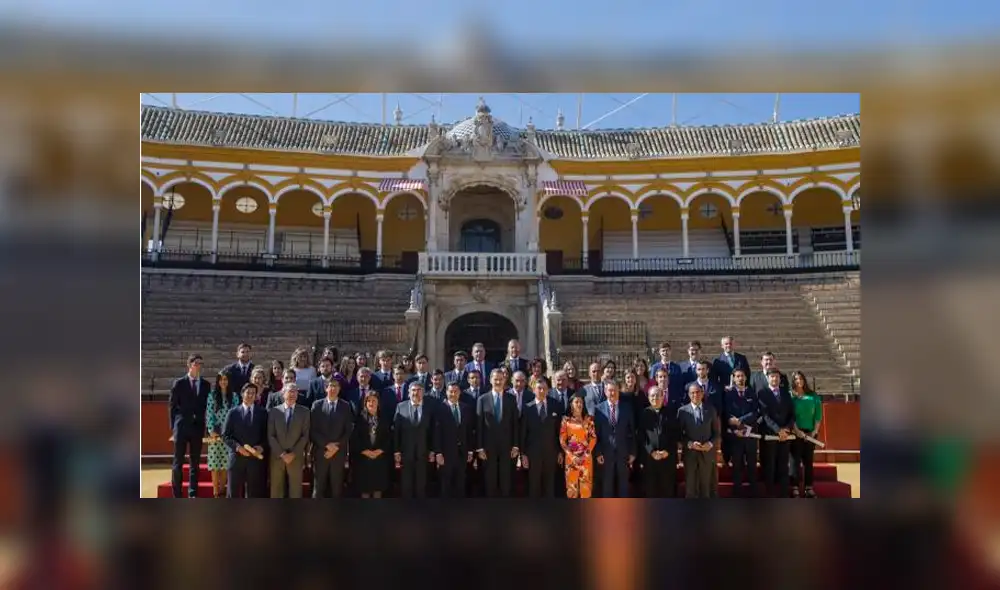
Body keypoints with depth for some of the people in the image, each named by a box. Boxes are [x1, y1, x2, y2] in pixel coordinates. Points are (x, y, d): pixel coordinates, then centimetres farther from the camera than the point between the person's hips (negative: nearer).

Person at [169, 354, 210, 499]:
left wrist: (205, 424, 1)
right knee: (178, 461, 2)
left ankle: (193, 493, 10)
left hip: (198, 427, 2)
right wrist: (173, 426, -2)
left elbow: (207, 405, 9)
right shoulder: (179, 383, 1)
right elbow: (172, 406, 2)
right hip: (182, 426, -2)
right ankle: (177, 493, 8)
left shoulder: (206, 384, 7)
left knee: (195, 462, 5)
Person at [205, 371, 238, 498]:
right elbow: (209, 414, -1)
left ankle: (222, 491, 13)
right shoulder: (212, 396, 3)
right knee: (215, 463, -1)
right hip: (216, 433, -1)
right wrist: (211, 431, -11)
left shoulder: (234, 396, 6)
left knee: (226, 463, 2)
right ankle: (215, 492, 4)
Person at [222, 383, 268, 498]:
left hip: (256, 458, 0)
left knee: (255, 492, 3)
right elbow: (225, 435, 3)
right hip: (237, 457, 0)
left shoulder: (262, 412, 9)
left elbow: (267, 435, 8)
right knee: (234, 492, 4)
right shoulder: (233, 412, 7)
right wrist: (238, 447, -11)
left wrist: (261, 447, -10)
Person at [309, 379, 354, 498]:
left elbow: (348, 431, 2)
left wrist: (336, 447, -9)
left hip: (339, 453, 0)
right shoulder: (317, 405, 4)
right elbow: (313, 430, -1)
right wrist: (327, 444, -11)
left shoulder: (346, 406, 6)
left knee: (337, 487, 3)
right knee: (319, 487, 3)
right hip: (320, 452, 0)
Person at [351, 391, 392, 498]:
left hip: (380, 459, 2)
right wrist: (365, 451, -13)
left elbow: (389, 438, 3)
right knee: (364, 487, 1)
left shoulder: (384, 420, 6)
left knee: (378, 486, 5)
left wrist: (379, 451, -10)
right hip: (363, 458, -1)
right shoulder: (360, 418, 0)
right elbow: (354, 439, -3)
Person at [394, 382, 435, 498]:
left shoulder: (429, 408, 2)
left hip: (423, 453, 1)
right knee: (405, 484, 7)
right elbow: (395, 430, -1)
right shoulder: (401, 407, 0)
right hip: (405, 452, 0)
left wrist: (432, 450, 0)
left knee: (421, 485, 7)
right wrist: (396, 451, -6)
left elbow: (432, 431, 3)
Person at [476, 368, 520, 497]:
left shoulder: (511, 399, 3)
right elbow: (479, 425, -1)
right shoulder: (483, 399, 0)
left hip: (506, 445, 1)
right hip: (488, 446, -1)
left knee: (505, 480, 6)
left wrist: (515, 445, -1)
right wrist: (479, 447, -5)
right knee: (490, 480, 6)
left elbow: (515, 424, 4)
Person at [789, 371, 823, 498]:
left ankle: (809, 488, 9)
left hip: (810, 432, 3)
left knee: (808, 460, 5)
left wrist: (815, 430, -6)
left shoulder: (813, 396, 9)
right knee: (796, 460, -4)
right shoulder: (790, 396, 1)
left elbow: (818, 414, 5)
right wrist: (796, 430, -15)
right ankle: (795, 488, -4)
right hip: (796, 432, -3)